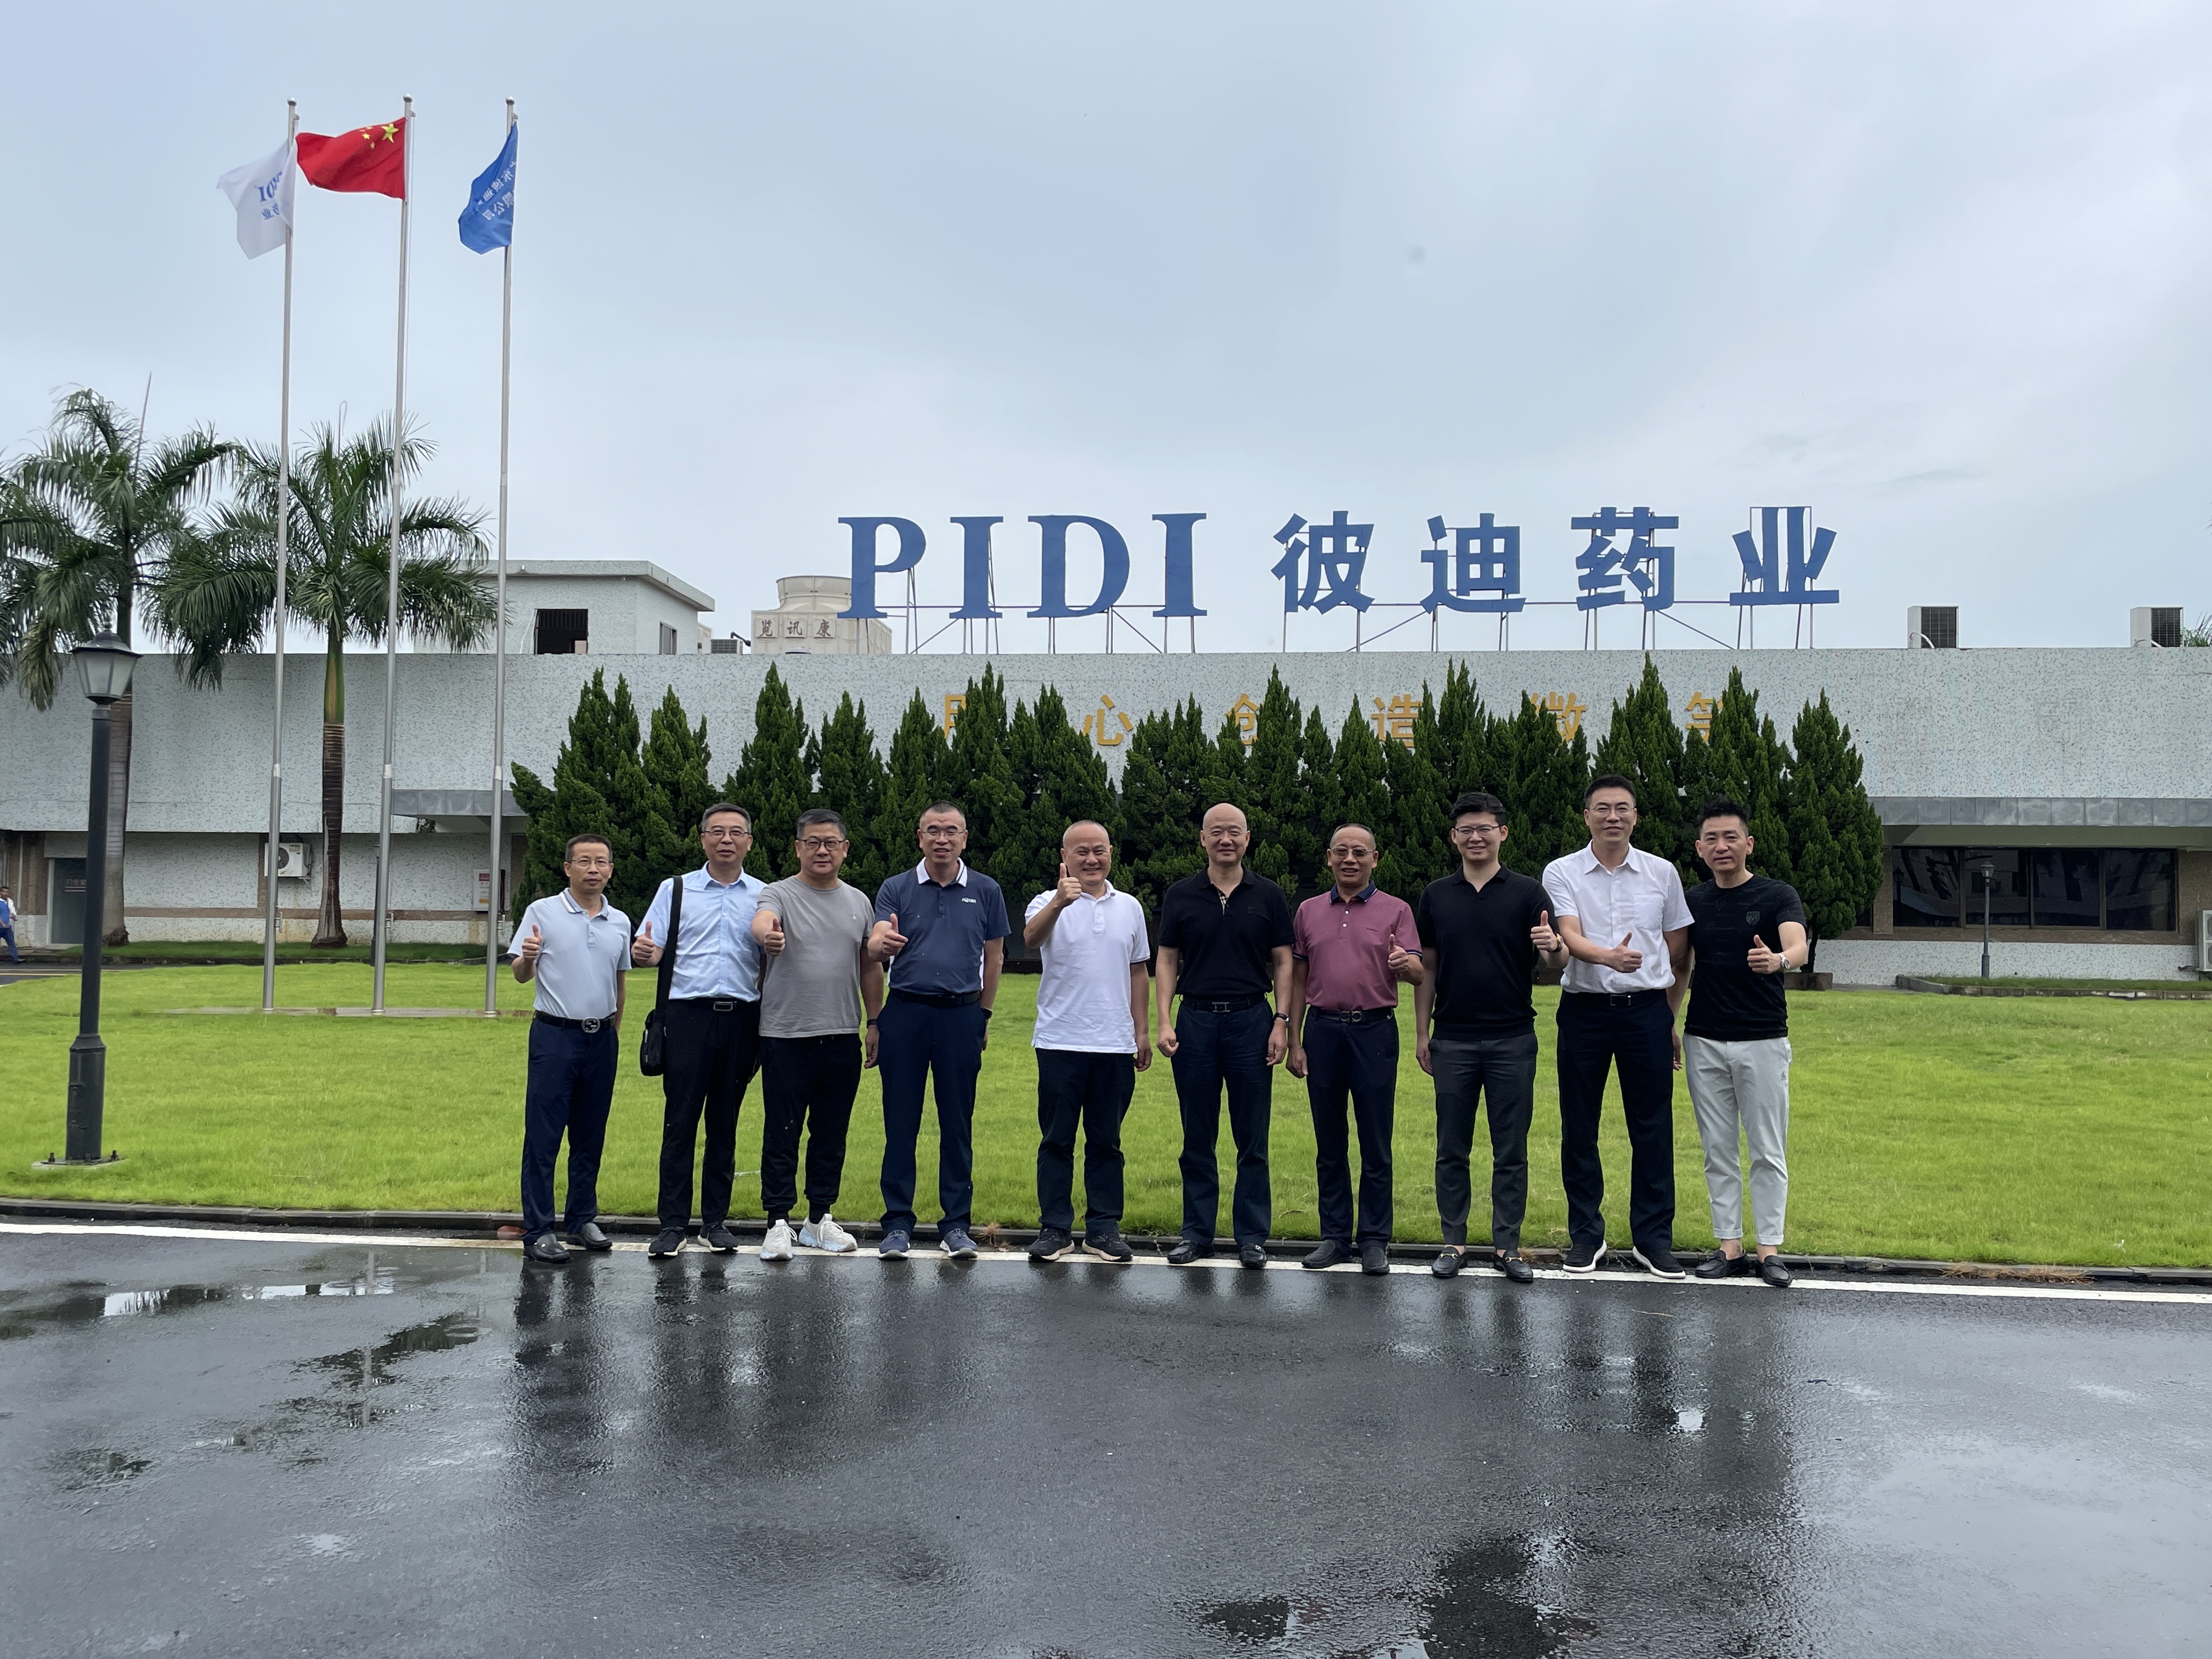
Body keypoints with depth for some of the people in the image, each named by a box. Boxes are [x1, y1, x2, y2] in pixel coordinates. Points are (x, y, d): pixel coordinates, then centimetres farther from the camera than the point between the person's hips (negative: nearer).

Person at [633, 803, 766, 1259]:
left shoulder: (764, 896, 10)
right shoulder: (676, 890, 8)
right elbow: (651, 951, 4)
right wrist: (643, 952, -20)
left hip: (741, 1016, 1)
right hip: (688, 1014, -1)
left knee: (725, 1123, 8)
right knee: (680, 1121, -2)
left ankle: (716, 1220, 15)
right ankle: (673, 1223, 4)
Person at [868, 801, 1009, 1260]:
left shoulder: (985, 891, 5)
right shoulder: (896, 889, 3)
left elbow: (994, 957, 12)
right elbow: (877, 945, -11)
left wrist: (983, 1016, 12)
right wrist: (881, 943, -35)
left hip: (961, 1014, 0)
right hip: (906, 1011, 0)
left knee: (957, 1123, 4)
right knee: (900, 1122, 3)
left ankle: (956, 1223, 13)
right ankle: (898, 1223, 11)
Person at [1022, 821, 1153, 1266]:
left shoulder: (1129, 908, 11)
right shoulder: (1049, 904, -1)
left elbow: (1139, 972, 16)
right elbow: (1031, 938, -24)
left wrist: (1143, 1031, 12)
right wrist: (1059, 902, -42)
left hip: (1115, 1044, 3)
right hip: (1061, 1042, -3)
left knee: (1106, 1141, 9)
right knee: (1056, 1139, 4)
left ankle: (1104, 1228, 16)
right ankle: (1055, 1228, 12)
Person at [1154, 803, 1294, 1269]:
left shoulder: (1268, 896, 4)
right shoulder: (1180, 896, 5)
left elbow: (1283, 963, 5)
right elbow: (1167, 962, 6)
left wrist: (1281, 1022, -4)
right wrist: (1164, 1022, -5)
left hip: (1251, 1020, -1)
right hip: (1196, 1021, 1)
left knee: (1252, 1139, 3)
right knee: (1197, 1138, 7)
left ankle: (1252, 1235, 12)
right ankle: (1197, 1232, 16)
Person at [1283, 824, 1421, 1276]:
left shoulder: (1395, 910, 4)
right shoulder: (1308, 911, 11)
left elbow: (1418, 974, -4)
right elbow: (1298, 980, 12)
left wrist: (1405, 964, -28)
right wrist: (1294, 1041, 7)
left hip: (1373, 1030, -2)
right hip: (1322, 1030, 2)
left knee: (1375, 1145, 1)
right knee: (1329, 1145, 8)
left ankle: (1374, 1240, 10)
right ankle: (1334, 1235, 17)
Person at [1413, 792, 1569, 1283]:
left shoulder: (1527, 892, 0)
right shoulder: (1436, 896, 6)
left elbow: (1551, 972, -4)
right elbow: (1426, 968, 10)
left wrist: (1553, 950, -27)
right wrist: (1421, 1033, 5)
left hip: (1512, 1039, -1)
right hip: (1453, 1040, 1)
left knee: (1511, 1151, 4)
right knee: (1452, 1150, 7)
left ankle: (1507, 1246, 14)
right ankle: (1453, 1242, 17)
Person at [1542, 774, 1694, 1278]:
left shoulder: (1662, 873, 6)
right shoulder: (1562, 873, 0)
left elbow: (1677, 945, 13)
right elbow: (1571, 938, -16)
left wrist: (1668, 1015, 11)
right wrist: (1609, 957, -36)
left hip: (1646, 1009, 1)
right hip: (1583, 1010, -1)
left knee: (1652, 1127, 3)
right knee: (1579, 1127, 5)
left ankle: (1653, 1237, 14)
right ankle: (1586, 1236, 17)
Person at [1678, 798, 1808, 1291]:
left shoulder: (1778, 895, -6)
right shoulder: (1693, 901, 6)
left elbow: (1798, 946, -25)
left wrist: (1778, 960, -47)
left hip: (1763, 1041, -3)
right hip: (1705, 1043, 4)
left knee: (1768, 1151, 3)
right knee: (1718, 1149, 8)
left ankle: (1770, 1249, 11)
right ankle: (1729, 1246, 16)